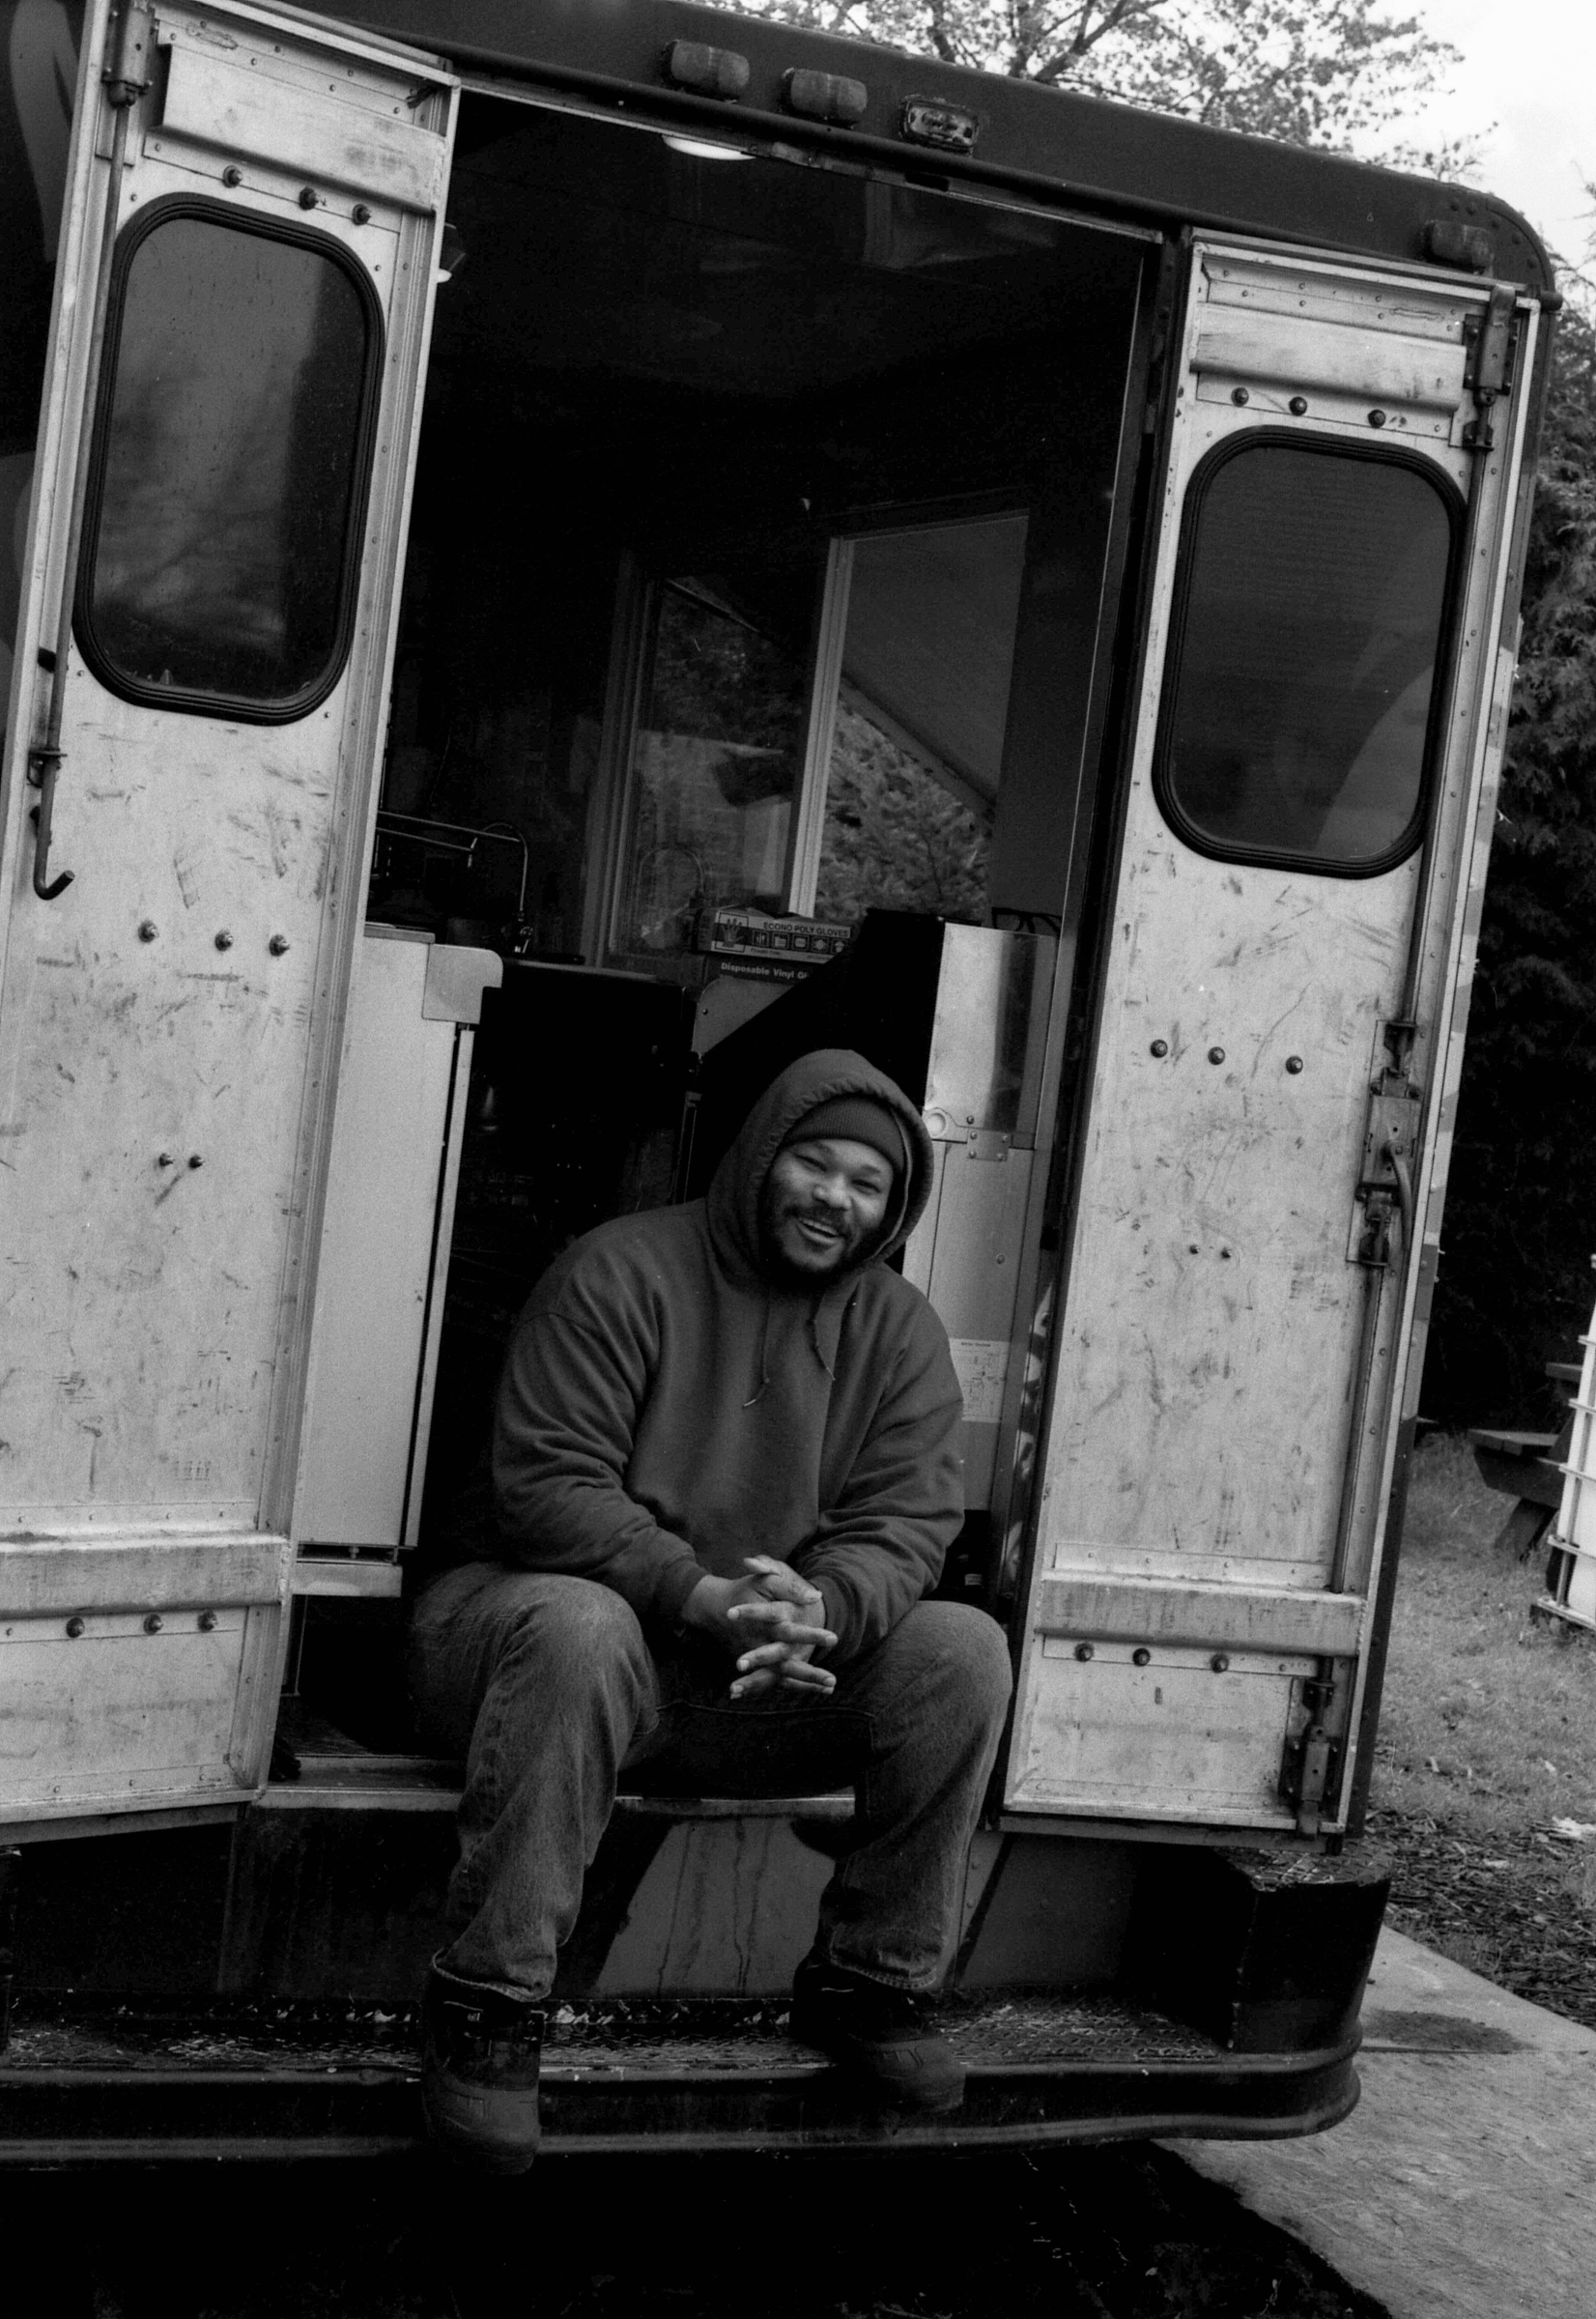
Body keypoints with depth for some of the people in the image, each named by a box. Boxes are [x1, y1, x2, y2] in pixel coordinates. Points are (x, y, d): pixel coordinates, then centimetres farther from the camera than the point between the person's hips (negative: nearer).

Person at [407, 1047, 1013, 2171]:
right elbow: (547, 1485, -18)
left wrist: (820, 1608, -29)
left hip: (773, 1671, 5)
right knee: (577, 1628, -39)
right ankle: (489, 2001, -26)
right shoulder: (621, 1272, -11)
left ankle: (873, 1981, -2)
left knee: (964, 1651, -17)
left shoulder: (901, 1330, 5)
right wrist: (705, 1598, -32)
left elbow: (904, 1522, -5)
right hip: (575, 1608, -4)